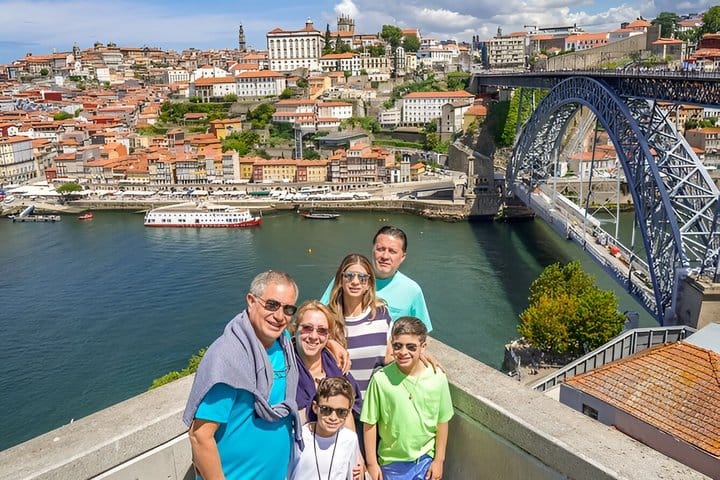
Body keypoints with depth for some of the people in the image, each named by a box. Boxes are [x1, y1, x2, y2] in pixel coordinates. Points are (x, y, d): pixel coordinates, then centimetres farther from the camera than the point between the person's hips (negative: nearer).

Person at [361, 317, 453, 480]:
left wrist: (439, 460, 2)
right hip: (391, 462, -1)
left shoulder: (437, 378, -14)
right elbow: (369, 424, -9)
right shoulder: (380, 379, -18)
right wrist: (371, 463, -4)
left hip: (426, 460, 1)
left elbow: (442, 422, -2)